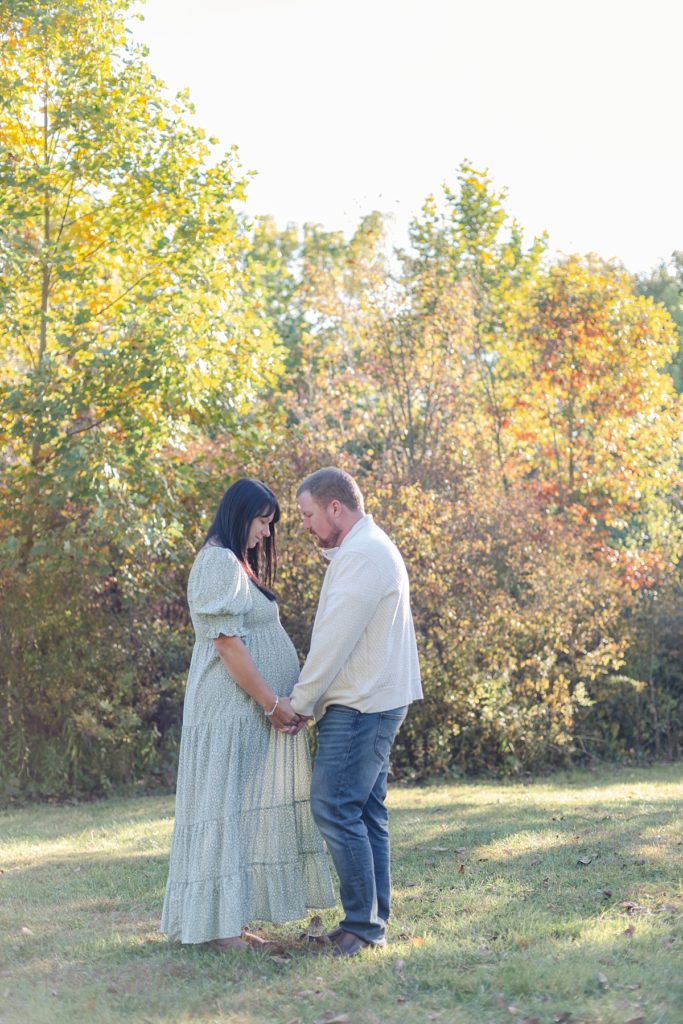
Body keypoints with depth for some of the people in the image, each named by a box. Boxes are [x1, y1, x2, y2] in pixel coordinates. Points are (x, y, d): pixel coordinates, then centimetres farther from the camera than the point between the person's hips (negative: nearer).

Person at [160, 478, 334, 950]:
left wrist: (279, 704, 7)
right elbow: (227, 643, -18)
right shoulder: (219, 562, -12)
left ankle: (230, 922, 12)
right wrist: (273, 703, -16)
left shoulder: (238, 564, 19)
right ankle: (220, 925, -2)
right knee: (228, 809, -6)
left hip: (254, 712, 10)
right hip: (233, 711, -10)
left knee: (247, 811, 9)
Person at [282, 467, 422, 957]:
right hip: (373, 701, 11)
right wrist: (310, 699, 14)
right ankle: (373, 922, 17)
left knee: (336, 810, -9)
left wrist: (298, 703, -11)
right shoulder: (371, 548, 18)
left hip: (360, 707, -11)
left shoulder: (361, 556, -17)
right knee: (366, 811, 12)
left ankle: (364, 925, -5)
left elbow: (335, 640, -19)